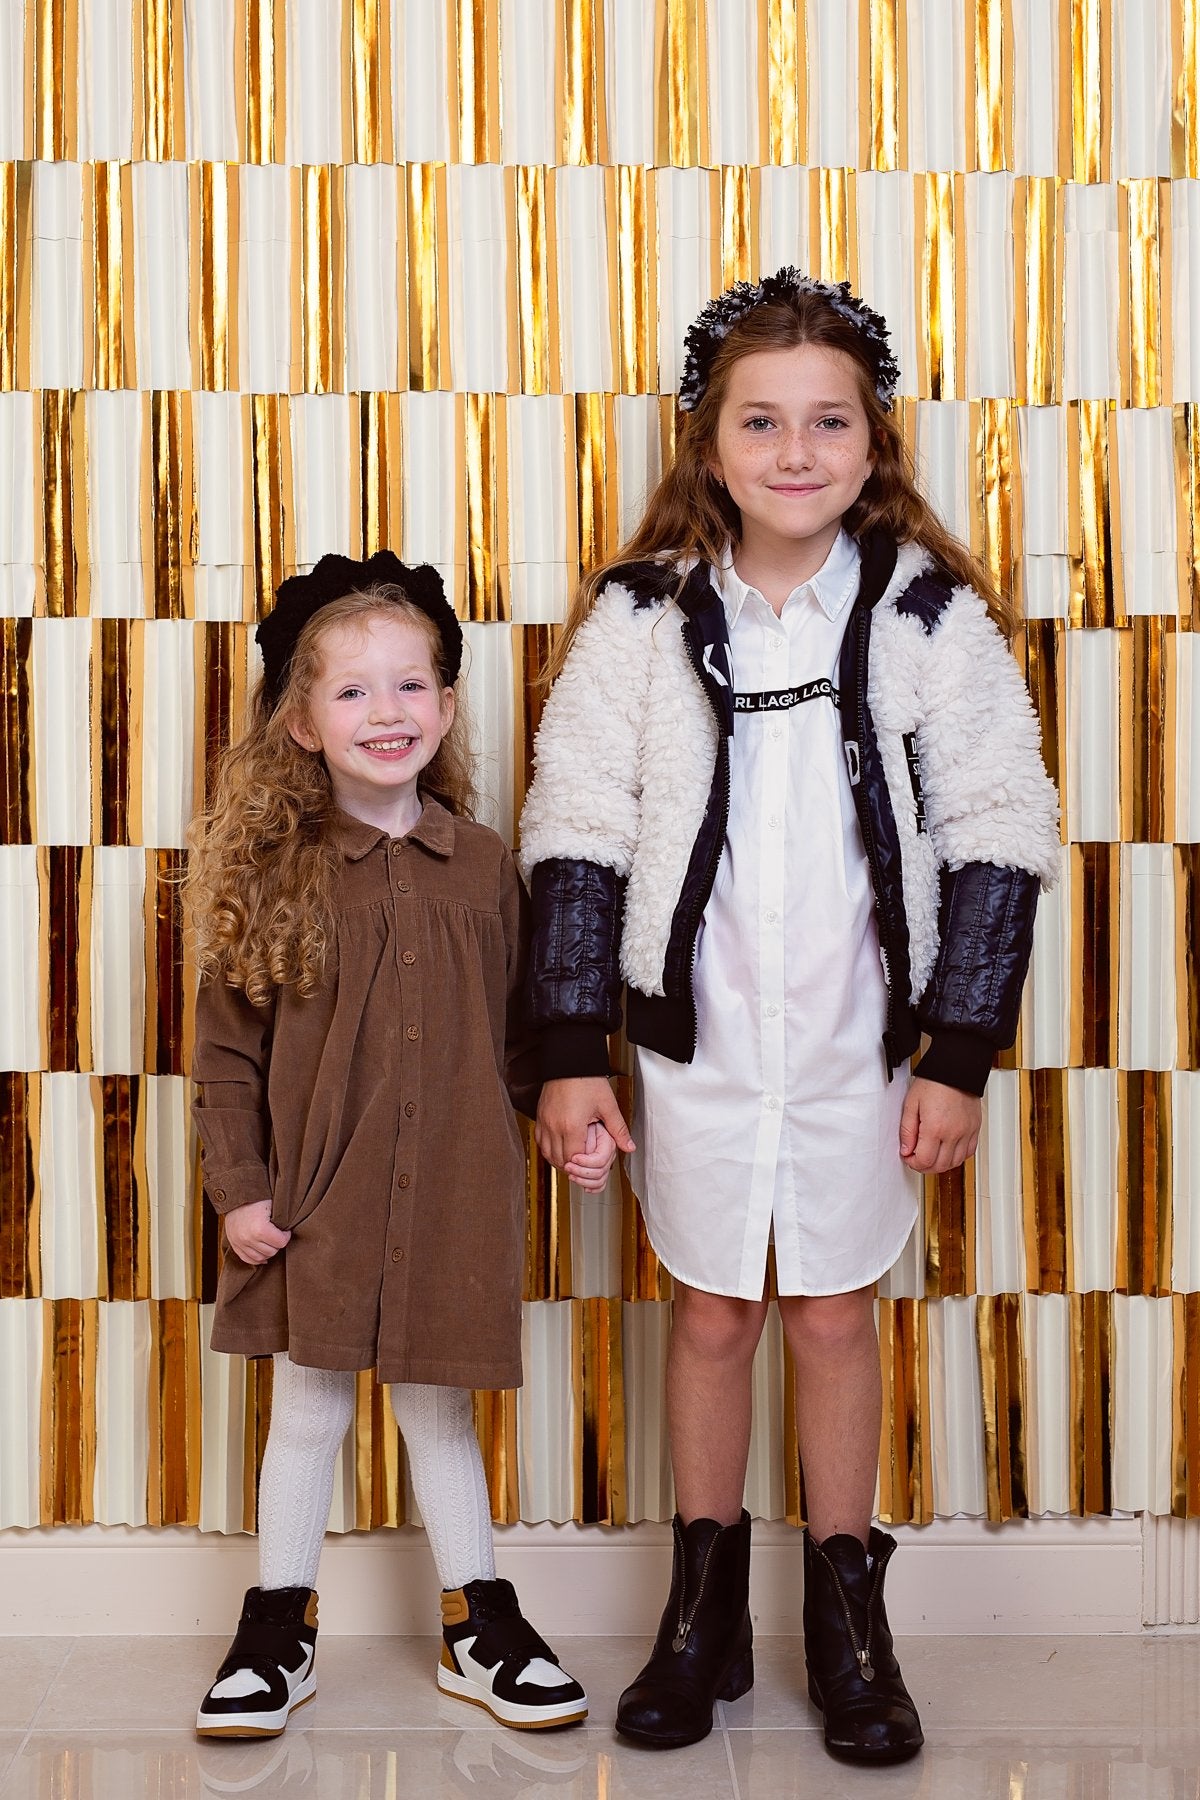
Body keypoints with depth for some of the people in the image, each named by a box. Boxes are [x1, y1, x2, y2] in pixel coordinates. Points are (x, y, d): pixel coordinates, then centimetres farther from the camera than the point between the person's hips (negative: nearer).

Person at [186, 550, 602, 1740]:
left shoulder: (482, 867, 1)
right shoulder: (277, 872, -6)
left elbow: (516, 1029, 10)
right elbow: (226, 1047, -3)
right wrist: (238, 1188, -7)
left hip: (450, 1196, 1)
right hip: (315, 1200, -1)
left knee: (438, 1410, 14)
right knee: (306, 1413, 11)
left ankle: (479, 1626, 30)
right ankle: (279, 1630, 30)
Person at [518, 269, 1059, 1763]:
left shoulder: (933, 615, -5)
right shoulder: (641, 616, -5)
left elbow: (996, 840, -3)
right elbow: (578, 836, -3)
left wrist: (959, 1055, -6)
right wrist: (571, 1054, -6)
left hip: (861, 1041, 0)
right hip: (697, 1037, 1)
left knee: (834, 1312, 11)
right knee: (711, 1310, 13)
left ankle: (847, 1615, 30)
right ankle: (705, 1610, 31)